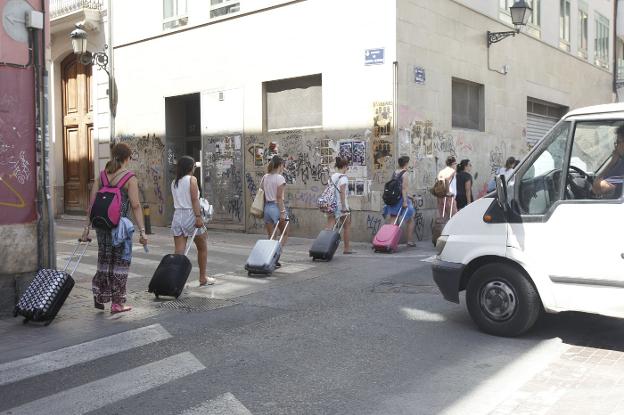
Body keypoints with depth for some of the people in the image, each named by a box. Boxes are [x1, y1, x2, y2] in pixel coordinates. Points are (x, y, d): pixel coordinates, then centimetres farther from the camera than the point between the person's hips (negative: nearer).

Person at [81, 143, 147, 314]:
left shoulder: (102, 175, 8)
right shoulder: (130, 178, -8)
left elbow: (92, 202, 6)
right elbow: (136, 206, -13)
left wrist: (88, 226, 11)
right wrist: (142, 231, -11)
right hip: (119, 223, -5)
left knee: (104, 260, 19)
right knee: (120, 262, 6)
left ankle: (99, 298, 24)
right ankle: (117, 303, 12)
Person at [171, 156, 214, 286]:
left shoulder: (174, 182, 13)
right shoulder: (192, 179, -5)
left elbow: (177, 200, 11)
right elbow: (194, 199, -15)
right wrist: (198, 216, -19)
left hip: (177, 215, 5)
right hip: (190, 215, -5)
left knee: (179, 251, 1)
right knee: (202, 248, 13)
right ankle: (203, 278, 21)